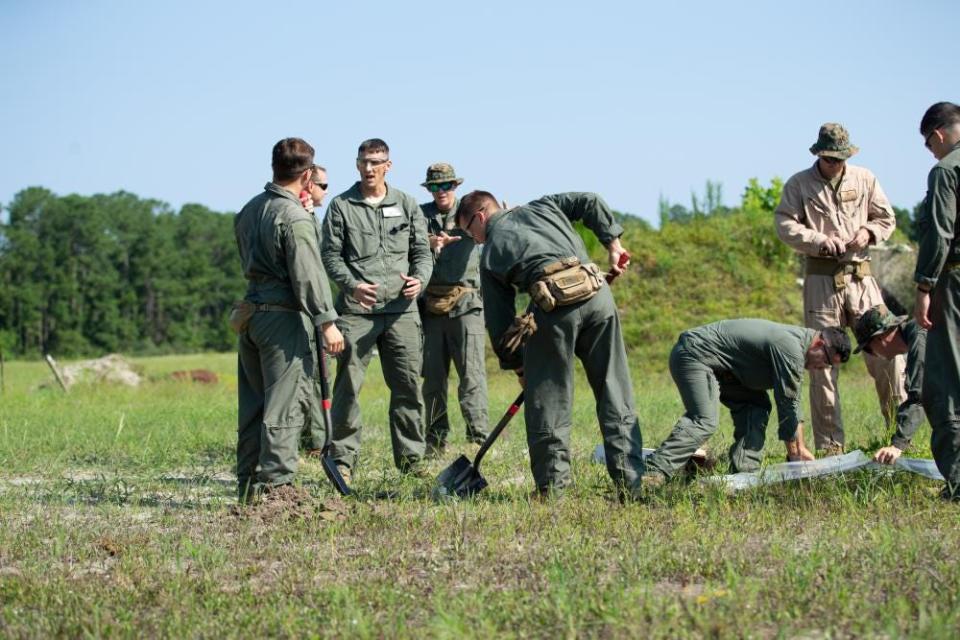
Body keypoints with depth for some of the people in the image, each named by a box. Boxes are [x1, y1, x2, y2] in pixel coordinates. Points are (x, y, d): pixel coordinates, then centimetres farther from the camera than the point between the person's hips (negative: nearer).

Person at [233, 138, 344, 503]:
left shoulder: (249, 210, 13)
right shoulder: (295, 217, -14)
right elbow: (308, 274, -18)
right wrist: (327, 321, -17)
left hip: (251, 313, 8)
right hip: (284, 317, -8)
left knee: (253, 403, 12)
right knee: (286, 404, -5)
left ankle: (248, 484, 16)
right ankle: (275, 482, -6)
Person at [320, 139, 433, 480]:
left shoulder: (407, 205, 12)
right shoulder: (341, 206, 4)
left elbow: (422, 251, 13)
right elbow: (330, 255, 1)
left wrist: (419, 278, -8)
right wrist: (352, 285, -15)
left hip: (401, 309, 3)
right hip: (356, 310, -3)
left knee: (408, 385, 5)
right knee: (348, 385, -3)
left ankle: (410, 456, 14)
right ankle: (343, 457, 3)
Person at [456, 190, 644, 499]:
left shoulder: (490, 255, 20)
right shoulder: (542, 207, 28)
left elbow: (499, 321, 19)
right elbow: (590, 202, 15)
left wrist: (517, 365, 28)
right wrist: (613, 244, 18)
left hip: (553, 307, -3)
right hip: (597, 294, 3)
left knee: (546, 401, 10)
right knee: (615, 393, 7)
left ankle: (551, 485, 11)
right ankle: (629, 482, 7)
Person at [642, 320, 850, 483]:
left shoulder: (797, 342, 12)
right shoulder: (790, 348, -20)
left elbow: (793, 402, 21)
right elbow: (787, 404, -15)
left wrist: (800, 448, 22)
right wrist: (793, 454, -5)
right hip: (694, 354, -11)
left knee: (756, 405, 5)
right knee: (704, 421, -24)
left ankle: (743, 473, -2)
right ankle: (654, 472, -34)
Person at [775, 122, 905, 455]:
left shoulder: (864, 179, 11)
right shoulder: (798, 184, 4)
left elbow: (887, 218, 16)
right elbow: (785, 226, -4)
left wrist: (868, 231, -5)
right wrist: (821, 241, -17)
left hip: (860, 276, 2)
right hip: (820, 278, -2)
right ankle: (829, 444, 3)